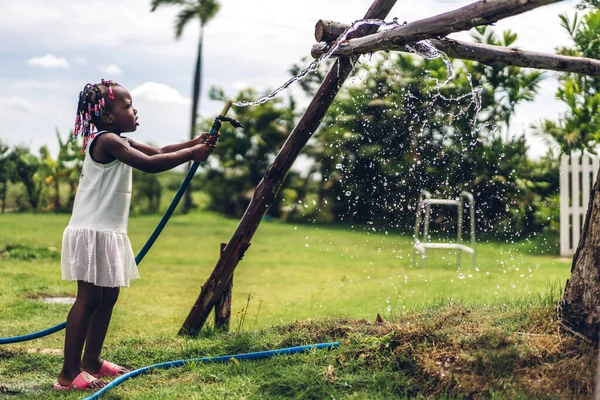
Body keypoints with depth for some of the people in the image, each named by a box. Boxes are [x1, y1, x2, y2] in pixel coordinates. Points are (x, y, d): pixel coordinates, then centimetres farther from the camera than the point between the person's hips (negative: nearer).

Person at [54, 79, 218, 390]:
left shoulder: (118, 141, 15)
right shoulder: (107, 141, -16)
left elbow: (158, 152, 17)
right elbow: (150, 164, -24)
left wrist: (194, 143, 5)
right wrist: (191, 154, -17)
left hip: (109, 232, 10)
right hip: (93, 232, -10)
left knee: (108, 296, 14)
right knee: (89, 298, -11)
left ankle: (91, 362, 23)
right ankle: (69, 373, -9)